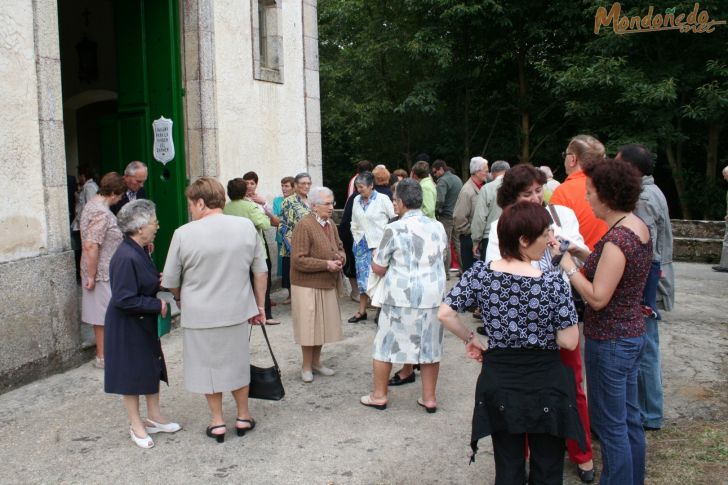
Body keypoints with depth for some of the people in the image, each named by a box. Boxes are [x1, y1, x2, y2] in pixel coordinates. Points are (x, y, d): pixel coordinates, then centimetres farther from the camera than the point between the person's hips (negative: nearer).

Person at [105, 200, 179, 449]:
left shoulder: (139, 251, 3)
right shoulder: (126, 258, -27)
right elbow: (124, 299, -29)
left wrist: (158, 282, -2)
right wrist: (158, 305, -22)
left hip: (145, 324, 9)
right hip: (128, 327, -9)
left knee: (152, 368, 17)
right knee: (133, 374, 6)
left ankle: (154, 417, 32)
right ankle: (136, 426, 22)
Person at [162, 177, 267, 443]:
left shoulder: (184, 233, -12)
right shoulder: (246, 226, -4)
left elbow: (170, 281, -3)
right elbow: (261, 271, 1)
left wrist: (183, 299, 17)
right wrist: (260, 305, 12)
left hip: (199, 314, -2)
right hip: (238, 311, 3)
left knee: (208, 365, 14)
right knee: (238, 362, 19)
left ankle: (217, 421, 23)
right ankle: (243, 417, 30)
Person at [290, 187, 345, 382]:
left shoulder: (330, 223, 7)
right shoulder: (304, 225, -17)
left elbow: (340, 247, 18)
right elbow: (298, 260, -21)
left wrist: (340, 258, -5)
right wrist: (326, 265, -21)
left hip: (327, 284, 7)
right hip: (307, 285, -7)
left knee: (322, 324, 15)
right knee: (309, 326, 2)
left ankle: (316, 362, 31)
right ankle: (306, 366, 18)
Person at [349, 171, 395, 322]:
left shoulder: (382, 199, -8)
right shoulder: (356, 200, 6)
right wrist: (356, 237, 8)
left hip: (378, 244, -5)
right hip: (361, 244, 5)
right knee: (362, 277, 10)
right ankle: (362, 311, 18)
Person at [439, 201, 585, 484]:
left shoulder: (479, 273, -9)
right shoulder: (553, 283, -17)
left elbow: (444, 314, -10)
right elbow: (569, 342, -12)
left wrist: (470, 339, 6)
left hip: (499, 386, 3)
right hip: (545, 386, -3)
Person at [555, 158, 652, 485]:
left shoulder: (617, 238, -24)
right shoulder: (638, 226, 4)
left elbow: (597, 298, -23)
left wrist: (568, 266, -14)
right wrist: (584, 255, 7)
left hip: (610, 341, -10)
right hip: (632, 333, 10)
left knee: (610, 424, 4)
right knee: (629, 418, 21)